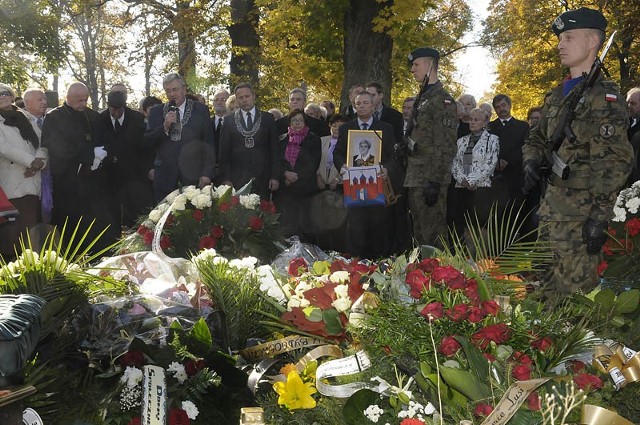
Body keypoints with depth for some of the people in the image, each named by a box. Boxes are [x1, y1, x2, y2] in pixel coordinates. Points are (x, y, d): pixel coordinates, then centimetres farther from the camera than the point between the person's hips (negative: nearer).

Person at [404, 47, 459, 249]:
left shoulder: (442, 100, -11)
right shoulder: (422, 98, 18)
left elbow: (445, 146, -17)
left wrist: (435, 181, -22)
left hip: (430, 178, -9)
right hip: (415, 177, 9)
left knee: (433, 235, -6)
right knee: (419, 233, 14)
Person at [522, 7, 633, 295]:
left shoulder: (604, 96, -8)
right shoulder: (556, 96, 16)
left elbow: (614, 162, -14)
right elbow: (537, 138, 27)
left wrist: (600, 217, -20)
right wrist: (531, 161, 3)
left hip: (581, 213, -8)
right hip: (550, 207, 8)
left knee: (576, 291, -5)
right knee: (551, 286, 15)